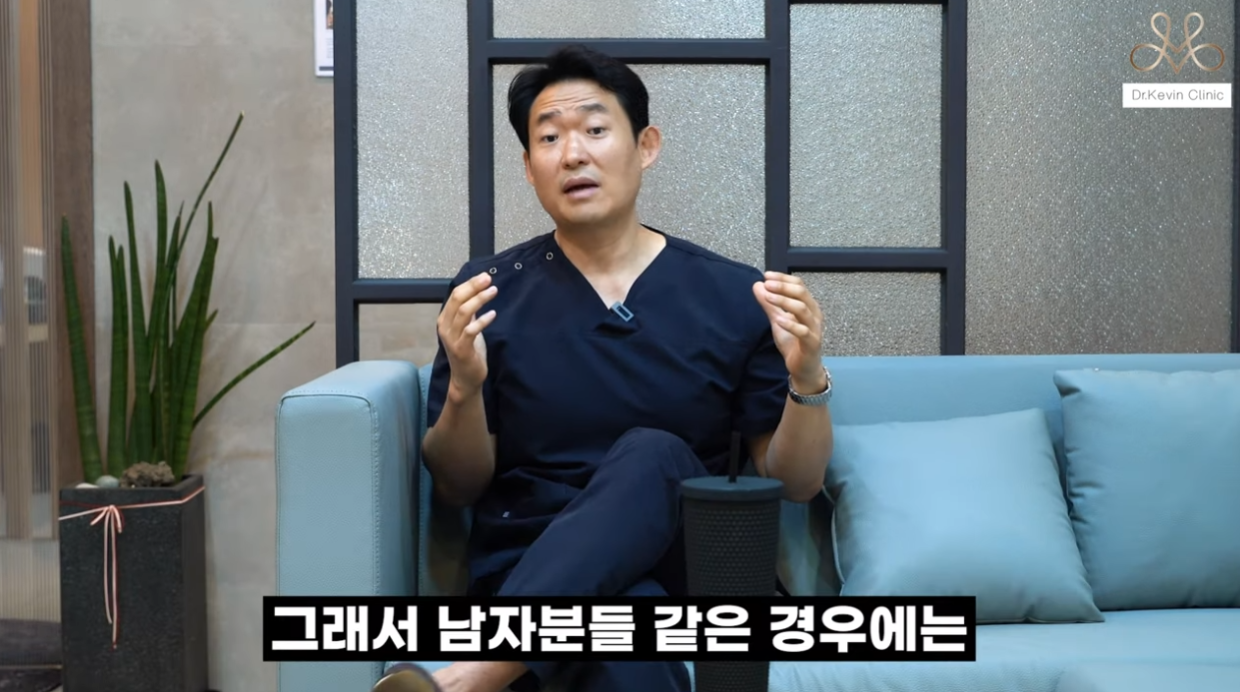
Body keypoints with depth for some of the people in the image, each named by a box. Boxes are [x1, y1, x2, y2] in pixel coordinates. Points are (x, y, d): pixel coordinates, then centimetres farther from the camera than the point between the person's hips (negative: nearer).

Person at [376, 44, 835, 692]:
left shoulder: (733, 296, 2)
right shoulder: (488, 292, 3)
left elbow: (794, 483, 5)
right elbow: (457, 487, 5)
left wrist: (806, 379, -16)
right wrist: (464, 387, -17)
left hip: (685, 565, 2)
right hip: (529, 566, -2)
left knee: (649, 454, -36)